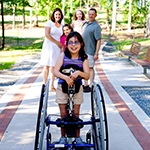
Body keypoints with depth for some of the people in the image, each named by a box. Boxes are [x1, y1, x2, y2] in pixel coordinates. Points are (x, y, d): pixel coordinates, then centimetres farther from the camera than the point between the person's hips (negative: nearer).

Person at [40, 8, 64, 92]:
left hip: (57, 48, 5)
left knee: (54, 67, 4)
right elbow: (47, 35, -10)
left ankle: (52, 86, 11)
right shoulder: (49, 23, 0)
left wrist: (62, 46, 3)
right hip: (48, 46, -5)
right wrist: (57, 43, -8)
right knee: (46, 66, -6)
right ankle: (45, 85, -2)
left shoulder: (61, 26, 16)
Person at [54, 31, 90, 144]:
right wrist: (66, 77, -30)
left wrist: (79, 73, -31)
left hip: (77, 88, 0)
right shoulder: (63, 55, -8)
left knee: (76, 114, 5)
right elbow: (55, 71, -15)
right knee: (64, 114, 3)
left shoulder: (83, 58, -7)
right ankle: (63, 137, 18)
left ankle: (77, 137, 19)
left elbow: (87, 76, -12)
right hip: (62, 87, 0)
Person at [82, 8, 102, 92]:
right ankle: (85, 85, 23)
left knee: (90, 68, -3)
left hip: (90, 51, -8)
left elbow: (99, 40, -16)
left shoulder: (96, 26, -13)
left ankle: (91, 86, 3)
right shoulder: (86, 24, 13)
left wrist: (96, 53, -20)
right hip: (83, 50, 8)